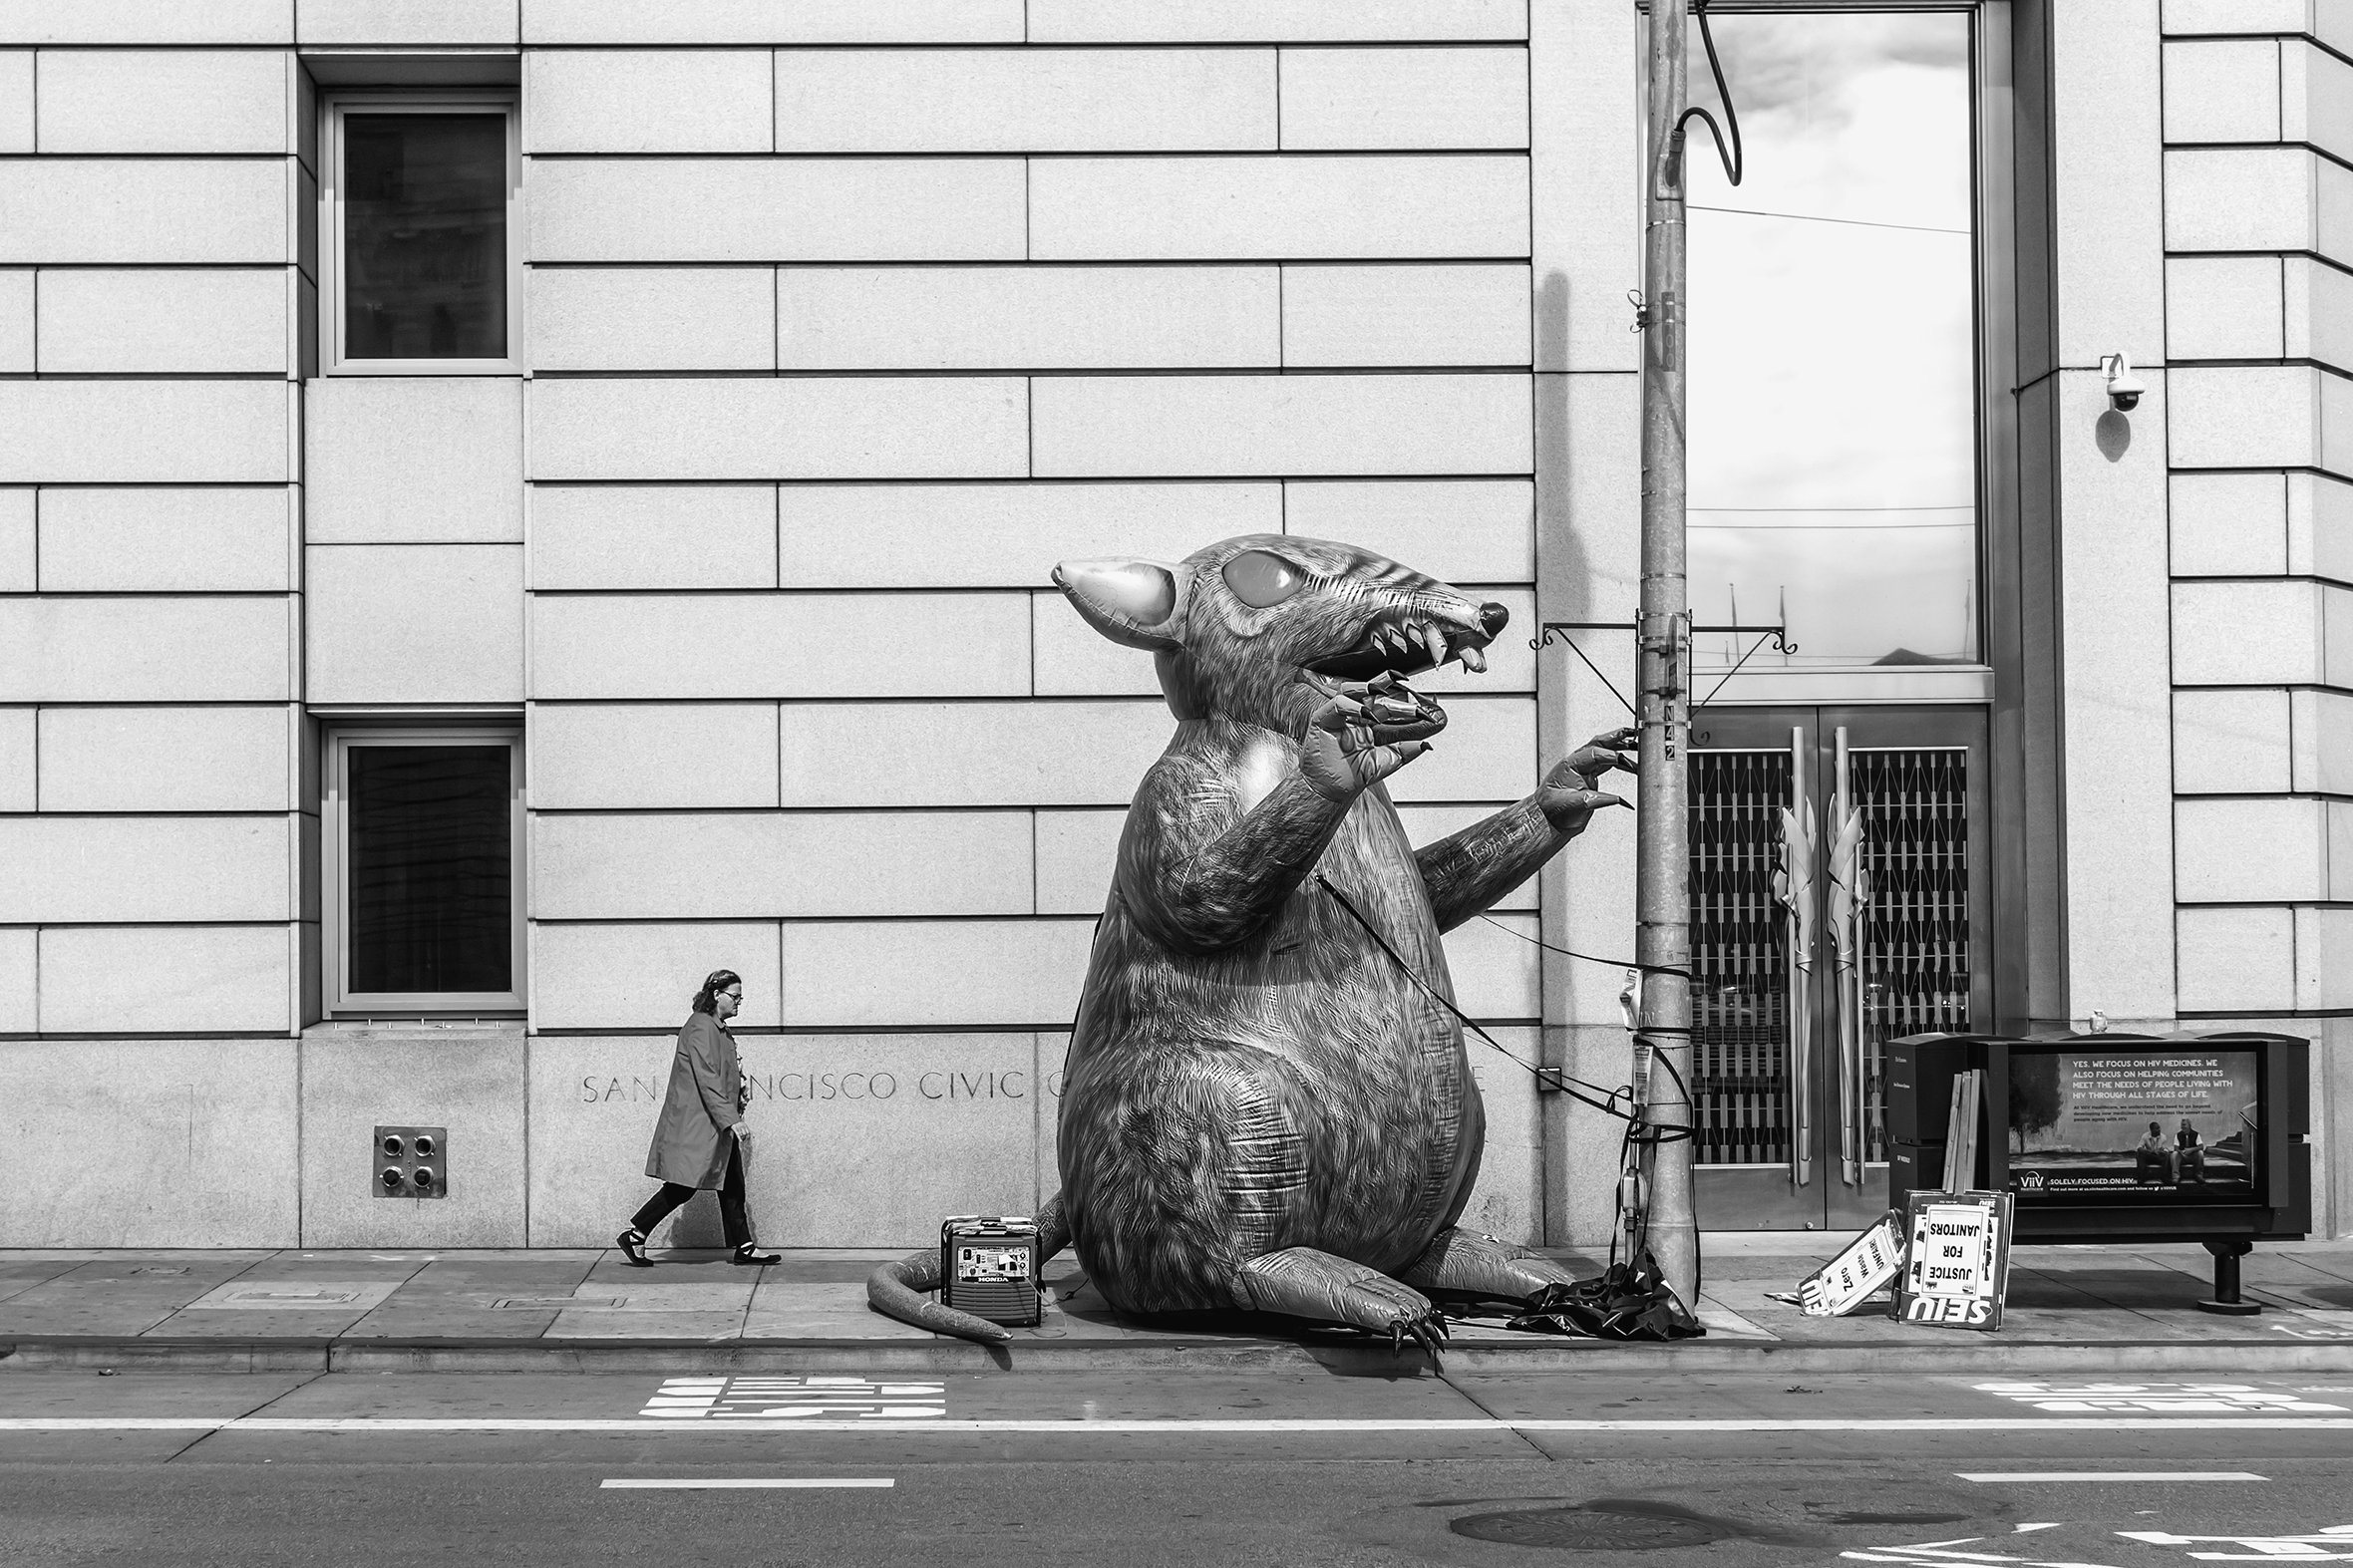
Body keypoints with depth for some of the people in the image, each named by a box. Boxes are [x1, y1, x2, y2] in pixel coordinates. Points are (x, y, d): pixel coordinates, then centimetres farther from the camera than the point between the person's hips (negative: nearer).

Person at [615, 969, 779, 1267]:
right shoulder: (700, 1028, -16)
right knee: (682, 1187, -7)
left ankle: (742, 1248, 11)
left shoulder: (719, 1030, 16)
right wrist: (731, 1119, -26)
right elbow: (706, 1080, -23)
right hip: (694, 1124, -10)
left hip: (718, 1127, 10)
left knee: (733, 1187, 8)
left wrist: (737, 1093, 10)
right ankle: (634, 1236, 3)